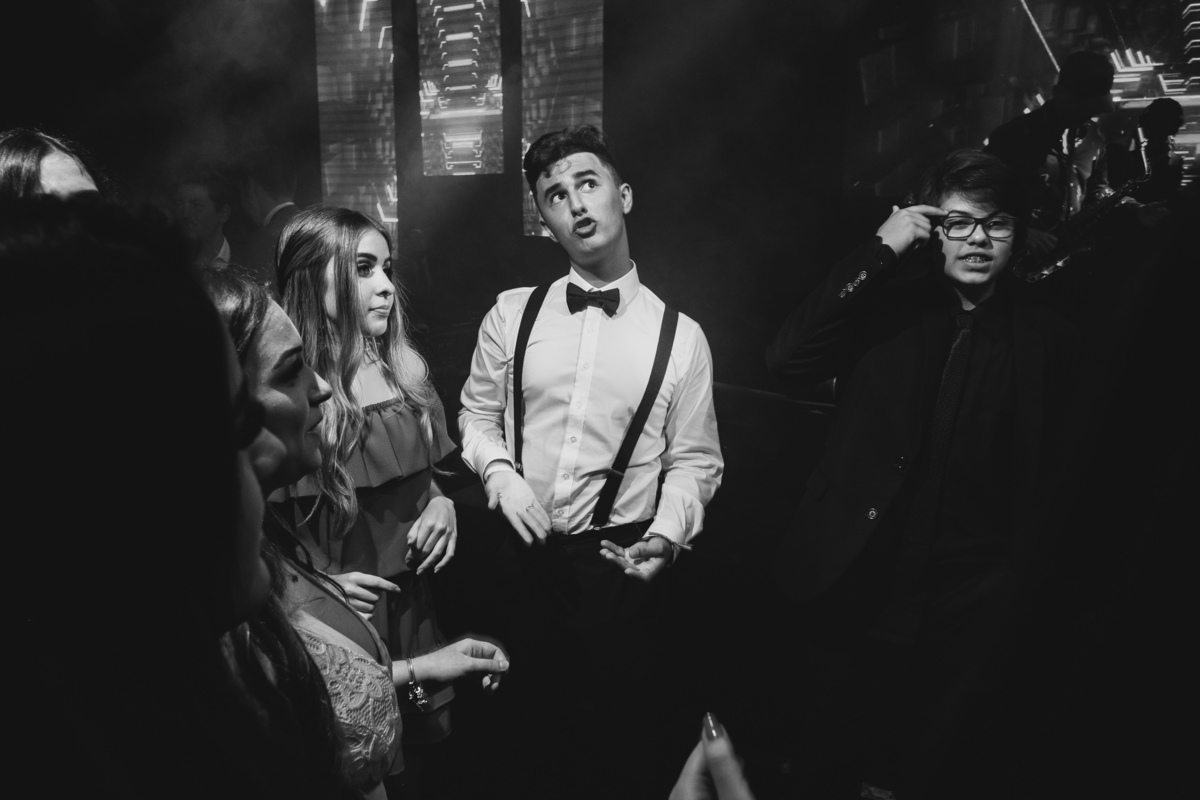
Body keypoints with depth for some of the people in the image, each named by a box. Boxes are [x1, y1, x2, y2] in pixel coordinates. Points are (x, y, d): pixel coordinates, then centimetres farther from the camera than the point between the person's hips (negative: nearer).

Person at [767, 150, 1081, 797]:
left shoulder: (1049, 341, 4)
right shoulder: (886, 309, 2)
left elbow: (1045, 483, 6)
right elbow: (786, 358, -14)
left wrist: (1012, 592, 0)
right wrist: (878, 252, -15)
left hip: (966, 617, 1)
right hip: (854, 593, 0)